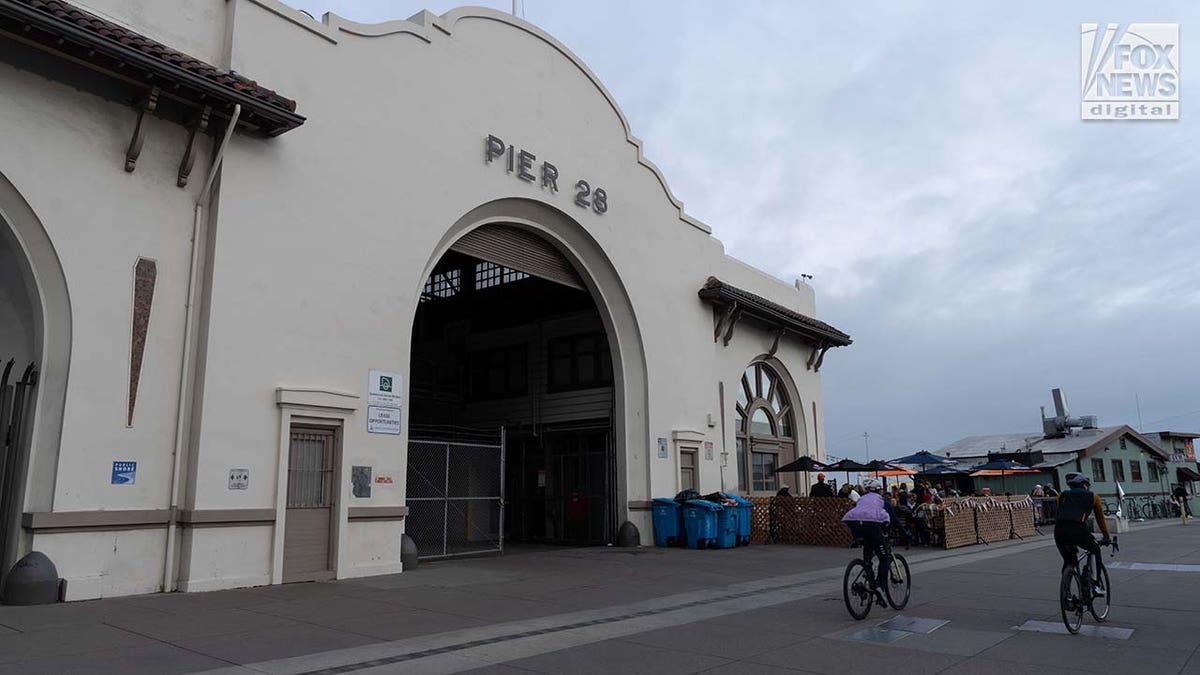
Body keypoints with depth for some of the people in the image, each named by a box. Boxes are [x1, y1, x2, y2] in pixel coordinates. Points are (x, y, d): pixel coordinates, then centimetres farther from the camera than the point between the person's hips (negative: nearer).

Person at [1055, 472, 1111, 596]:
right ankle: (1096, 585, 20)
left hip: (1059, 531, 2)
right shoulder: (1092, 497, 23)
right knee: (1095, 550, 28)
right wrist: (1107, 538, 48)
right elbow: (1100, 519, 32)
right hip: (1078, 530, -2)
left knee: (1068, 561, 25)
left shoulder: (1062, 496, 28)